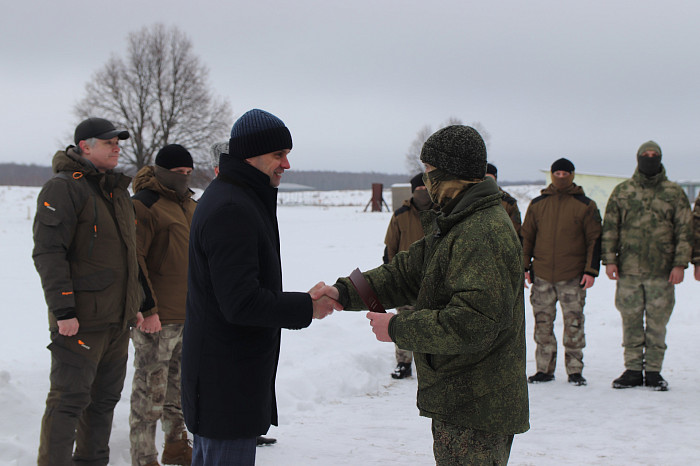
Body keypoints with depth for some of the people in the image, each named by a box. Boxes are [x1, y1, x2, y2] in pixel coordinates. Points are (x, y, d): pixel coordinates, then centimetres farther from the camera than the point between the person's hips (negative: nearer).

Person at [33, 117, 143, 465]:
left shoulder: (118, 191, 16)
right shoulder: (64, 188, -11)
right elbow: (48, 253, -17)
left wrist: (135, 304, 21)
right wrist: (63, 311, -22)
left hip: (117, 320, 8)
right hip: (80, 321, -8)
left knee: (104, 398, 15)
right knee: (69, 399, -7)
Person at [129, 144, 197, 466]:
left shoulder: (189, 204, 15)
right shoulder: (144, 205, -12)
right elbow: (133, 260, -17)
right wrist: (146, 309, -20)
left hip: (187, 315, 9)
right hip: (155, 318, -9)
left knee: (178, 383, 19)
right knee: (150, 390, -4)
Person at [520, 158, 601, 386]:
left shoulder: (585, 205, 2)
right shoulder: (537, 204, 9)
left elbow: (594, 240, 2)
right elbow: (526, 237, 13)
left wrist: (591, 270, -6)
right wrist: (524, 267, 6)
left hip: (573, 277, -2)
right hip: (542, 275, 2)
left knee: (574, 323, -1)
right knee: (543, 323, 5)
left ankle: (575, 370, 8)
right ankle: (544, 369, 13)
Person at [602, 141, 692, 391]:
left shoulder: (674, 193, 5)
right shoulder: (622, 191, 8)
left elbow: (684, 231, 3)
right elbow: (610, 228, 7)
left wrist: (680, 264, -5)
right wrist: (609, 260, -1)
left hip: (662, 271, -1)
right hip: (629, 269, 1)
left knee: (657, 323, 3)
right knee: (631, 321, 5)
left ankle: (653, 371, 12)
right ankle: (633, 370, 14)